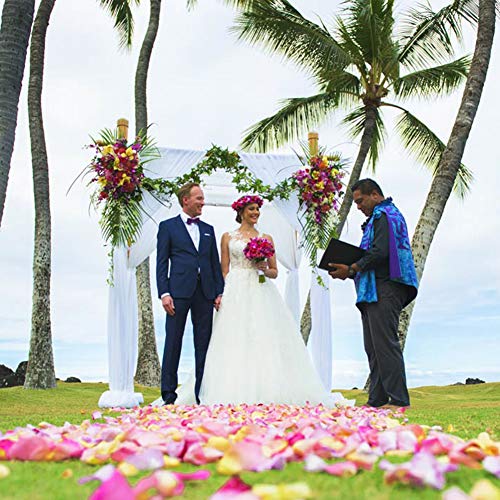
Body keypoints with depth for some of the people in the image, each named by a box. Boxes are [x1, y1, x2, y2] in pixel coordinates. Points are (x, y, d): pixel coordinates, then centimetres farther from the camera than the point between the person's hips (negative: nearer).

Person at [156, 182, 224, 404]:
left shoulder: (208, 229, 18)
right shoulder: (168, 226, 6)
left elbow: (215, 263, 17)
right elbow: (161, 263, 0)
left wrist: (219, 292, 7)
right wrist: (164, 293, -10)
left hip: (205, 293, 4)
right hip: (179, 291, -4)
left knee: (203, 343, 4)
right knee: (173, 342, -2)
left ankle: (202, 393, 10)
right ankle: (169, 393, 4)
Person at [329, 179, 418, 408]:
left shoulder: (385, 215, -5)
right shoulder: (379, 217, 27)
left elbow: (380, 253, -17)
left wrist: (351, 269, -11)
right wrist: (351, 271, 11)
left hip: (385, 288, -11)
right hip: (375, 291, 11)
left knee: (385, 342, -13)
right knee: (373, 346, 8)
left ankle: (398, 399, -13)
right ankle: (377, 400, 9)